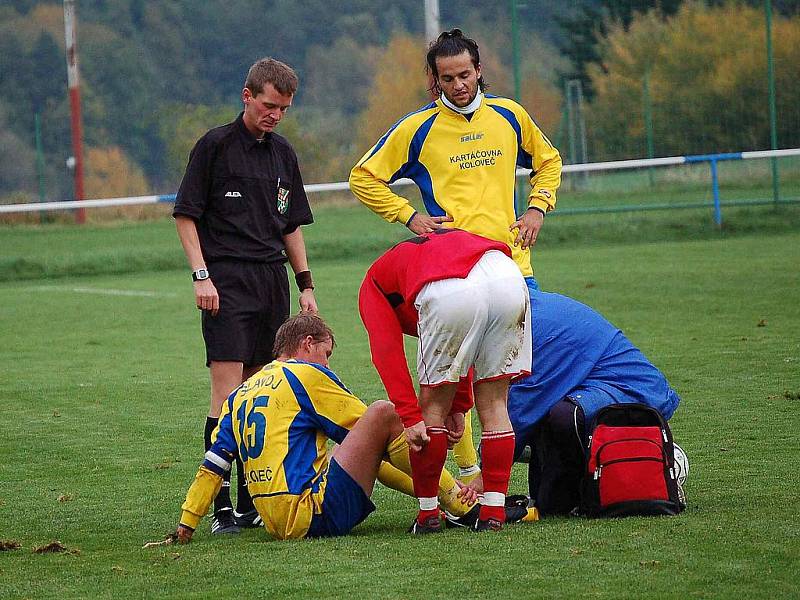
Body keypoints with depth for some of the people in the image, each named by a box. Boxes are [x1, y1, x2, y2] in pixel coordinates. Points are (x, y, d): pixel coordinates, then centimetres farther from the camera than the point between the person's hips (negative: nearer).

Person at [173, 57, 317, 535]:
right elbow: (186, 215, -3)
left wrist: (305, 285, 15)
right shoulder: (216, 146, -2)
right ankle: (221, 507, -14)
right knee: (228, 392, -12)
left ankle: (250, 501, 14)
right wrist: (201, 276, -12)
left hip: (273, 281, 6)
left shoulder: (283, 154, 16)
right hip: (228, 282, -6)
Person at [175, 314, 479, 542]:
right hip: (313, 516, -8)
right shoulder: (307, 375, 0)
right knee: (382, 413, -7)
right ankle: (456, 501, -2)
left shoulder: (239, 396, 20)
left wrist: (186, 525, 20)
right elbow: (370, 425, 5)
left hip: (276, 525, 8)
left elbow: (211, 467, 16)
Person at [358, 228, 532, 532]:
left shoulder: (373, 283, 29)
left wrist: (410, 418, 5)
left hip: (448, 292, -4)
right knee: (493, 405, 19)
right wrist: (458, 408, 39)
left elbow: (387, 351, 11)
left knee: (433, 406, 16)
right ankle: (493, 513, 19)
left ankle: (427, 515, 22)